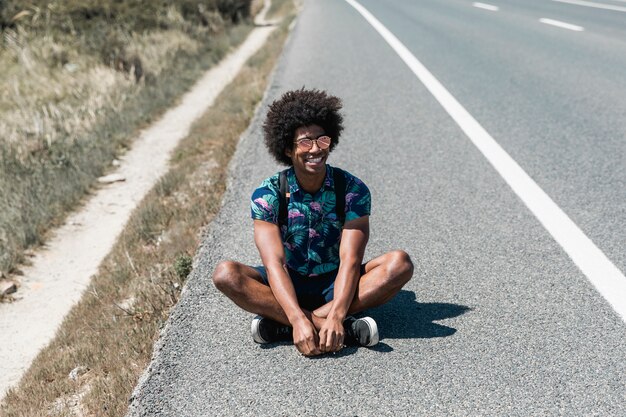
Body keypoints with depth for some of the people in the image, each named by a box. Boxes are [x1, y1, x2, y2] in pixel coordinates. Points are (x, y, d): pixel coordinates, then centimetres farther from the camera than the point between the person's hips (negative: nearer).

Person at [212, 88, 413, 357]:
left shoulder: (353, 190, -12)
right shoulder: (267, 194, -13)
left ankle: (280, 324, -32)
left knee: (399, 263, -25)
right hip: (288, 286, 0)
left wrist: (336, 316, -38)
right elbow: (274, 263, -23)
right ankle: (346, 329, -36)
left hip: (336, 285, 1)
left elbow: (350, 260, -21)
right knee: (225, 274, -27)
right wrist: (299, 320, -39)